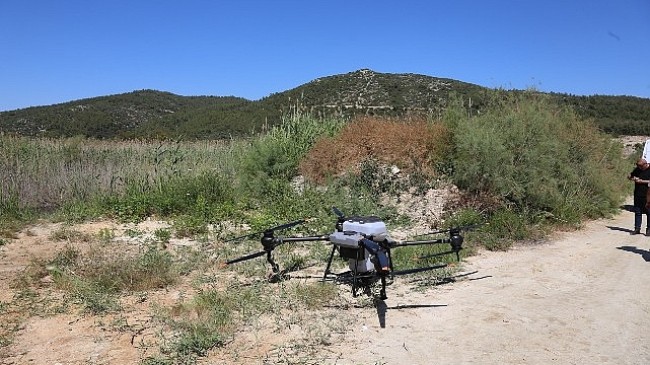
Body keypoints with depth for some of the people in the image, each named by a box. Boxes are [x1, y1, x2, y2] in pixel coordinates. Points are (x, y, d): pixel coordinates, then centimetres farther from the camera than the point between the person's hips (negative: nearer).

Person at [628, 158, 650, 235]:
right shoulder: (637, 169, 8)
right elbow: (629, 176, 19)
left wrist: (641, 181, -17)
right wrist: (632, 178, -2)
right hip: (638, 195, 5)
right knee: (637, 212, 7)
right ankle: (637, 228, 14)